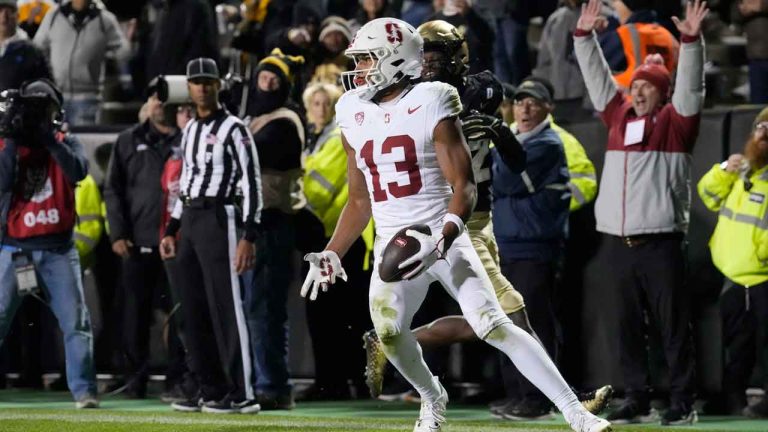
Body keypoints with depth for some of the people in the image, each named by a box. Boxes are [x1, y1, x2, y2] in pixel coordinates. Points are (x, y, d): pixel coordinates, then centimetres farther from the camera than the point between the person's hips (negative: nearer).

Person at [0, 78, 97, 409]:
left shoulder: (65, 143, 7)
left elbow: (78, 171, -14)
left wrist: (49, 139, -19)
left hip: (58, 249, 1)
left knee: (77, 323, -4)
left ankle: (84, 390, -1)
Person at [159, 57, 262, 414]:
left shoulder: (233, 129, -7)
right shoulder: (190, 130, 17)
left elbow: (252, 183, -12)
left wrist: (248, 237, -19)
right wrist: (171, 231, 20)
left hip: (218, 219, -8)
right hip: (189, 223, 8)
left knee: (225, 307, -10)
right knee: (194, 311, 8)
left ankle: (241, 394, -9)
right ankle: (211, 391, 14)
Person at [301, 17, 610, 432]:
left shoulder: (430, 106, -9)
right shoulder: (355, 115, 9)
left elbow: (464, 187, -12)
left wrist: (441, 242, -26)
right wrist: (331, 254, 12)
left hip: (442, 237, -5)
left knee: (494, 326, -16)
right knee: (388, 330, -17)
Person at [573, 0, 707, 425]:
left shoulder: (674, 121, 3)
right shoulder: (619, 116, 15)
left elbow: (690, 86, -10)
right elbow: (597, 77, 19)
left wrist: (690, 42, -20)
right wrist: (585, 35, 15)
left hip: (660, 241, -5)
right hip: (616, 241, 5)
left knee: (673, 324, -3)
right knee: (627, 325, 8)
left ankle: (682, 402, 0)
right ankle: (636, 400, 14)